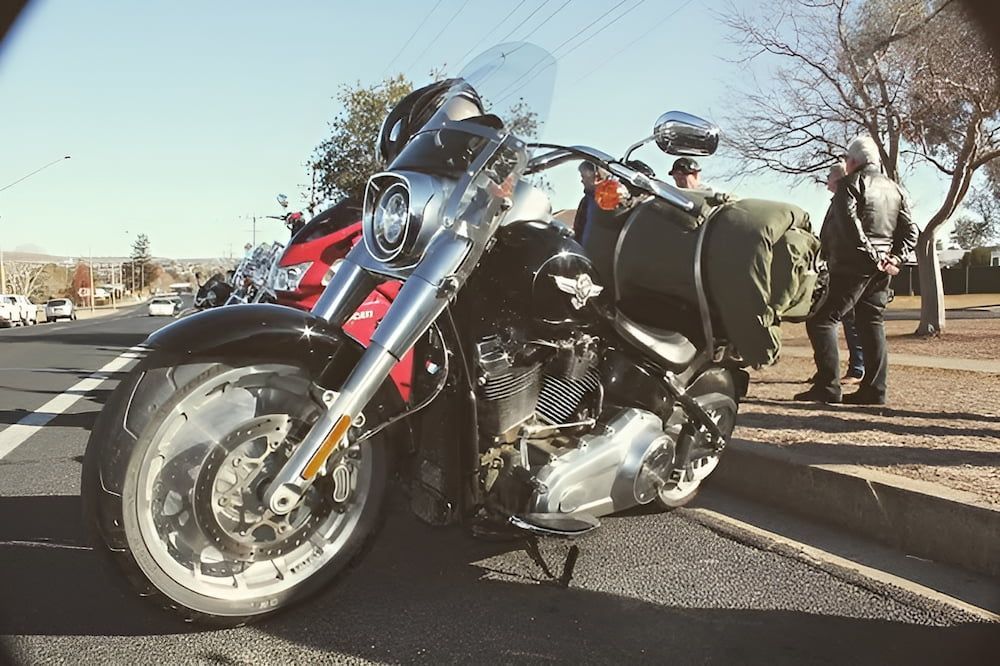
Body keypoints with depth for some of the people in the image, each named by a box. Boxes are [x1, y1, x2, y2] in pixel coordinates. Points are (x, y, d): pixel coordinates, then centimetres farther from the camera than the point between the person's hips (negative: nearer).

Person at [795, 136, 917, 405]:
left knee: (821, 320, -4)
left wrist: (873, 258, -17)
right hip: (881, 271, 8)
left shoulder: (851, 184, -4)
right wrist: (894, 258, 0)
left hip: (852, 266, -8)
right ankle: (874, 390, 8)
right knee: (872, 324, 11)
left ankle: (827, 386, -11)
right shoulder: (895, 189, 18)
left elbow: (850, 225, -19)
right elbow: (910, 231, 12)